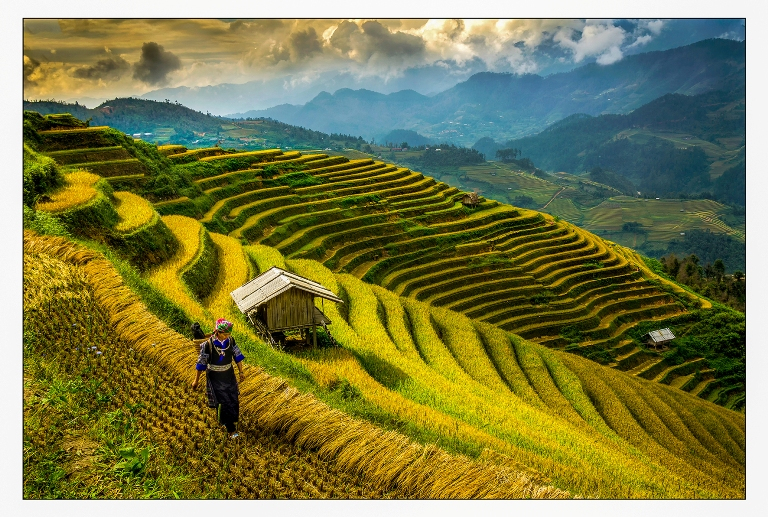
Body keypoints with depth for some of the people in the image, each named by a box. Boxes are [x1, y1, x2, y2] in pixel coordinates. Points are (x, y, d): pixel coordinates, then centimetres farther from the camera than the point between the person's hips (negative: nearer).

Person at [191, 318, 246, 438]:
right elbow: (201, 363, -13)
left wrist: (241, 372, 12)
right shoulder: (208, 344, -24)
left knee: (234, 400, 15)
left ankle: (231, 420, 42)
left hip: (229, 376, 5)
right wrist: (196, 381, -4)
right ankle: (230, 429, 14)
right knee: (223, 403, -1)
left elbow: (237, 356, 4)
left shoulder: (231, 340, -11)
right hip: (215, 379, -5)